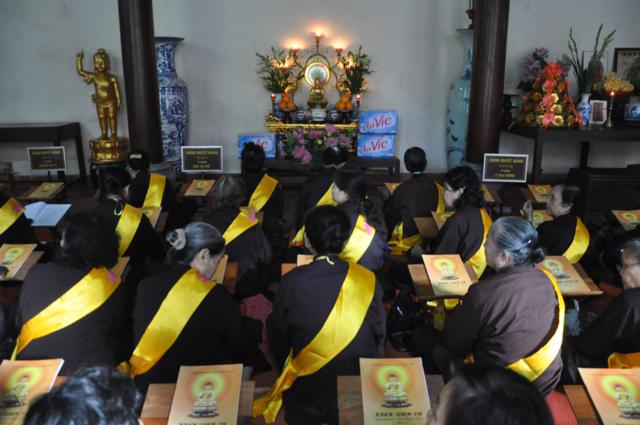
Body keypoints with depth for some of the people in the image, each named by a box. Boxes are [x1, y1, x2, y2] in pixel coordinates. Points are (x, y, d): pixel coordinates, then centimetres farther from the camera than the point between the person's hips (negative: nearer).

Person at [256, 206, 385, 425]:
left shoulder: (291, 282, -18)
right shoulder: (367, 281, -16)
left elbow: (277, 336, -3)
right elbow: (378, 334, -2)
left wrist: (287, 370, 15)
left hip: (307, 393, -1)